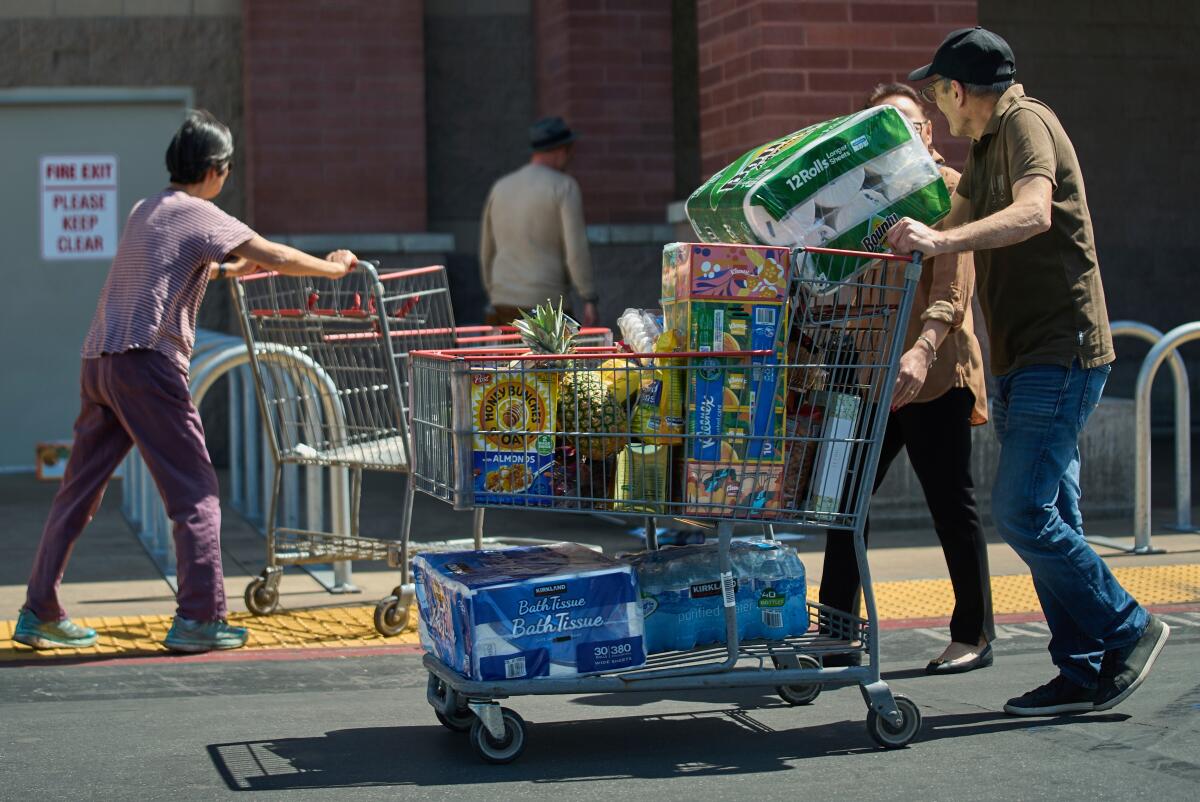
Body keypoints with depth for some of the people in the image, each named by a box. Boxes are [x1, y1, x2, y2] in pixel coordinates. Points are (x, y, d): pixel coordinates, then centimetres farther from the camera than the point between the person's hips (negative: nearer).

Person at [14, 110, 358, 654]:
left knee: (79, 489, 13)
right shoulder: (201, 215, -2)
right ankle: (198, 619, -4)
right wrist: (333, 267, 8)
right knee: (195, 491, -2)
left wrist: (225, 270, 45)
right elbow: (275, 258, -7)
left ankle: (39, 614, 16)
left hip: (98, 359, 8)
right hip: (147, 359, -8)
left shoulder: (145, 210, 22)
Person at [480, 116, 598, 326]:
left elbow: (486, 252, 17)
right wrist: (589, 301, -11)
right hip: (544, 304, -6)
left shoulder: (500, 187, 12)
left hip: (503, 304, 6)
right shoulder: (564, 187, -6)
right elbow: (576, 248, -14)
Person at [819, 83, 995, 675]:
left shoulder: (948, 190, -5)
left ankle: (975, 634, 14)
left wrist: (923, 350, -32)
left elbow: (952, 289, -17)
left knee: (951, 504, 1)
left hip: (934, 375, -6)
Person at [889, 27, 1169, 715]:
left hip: (1061, 352, -10)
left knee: (1021, 510, -13)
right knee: (1050, 517, 8)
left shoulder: (1026, 121, -11)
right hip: (1027, 358, 10)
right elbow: (959, 222, 26)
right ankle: (1083, 672, 11)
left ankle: (1128, 630, 0)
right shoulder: (987, 148, 21)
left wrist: (942, 241, -40)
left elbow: (1034, 213, -29)